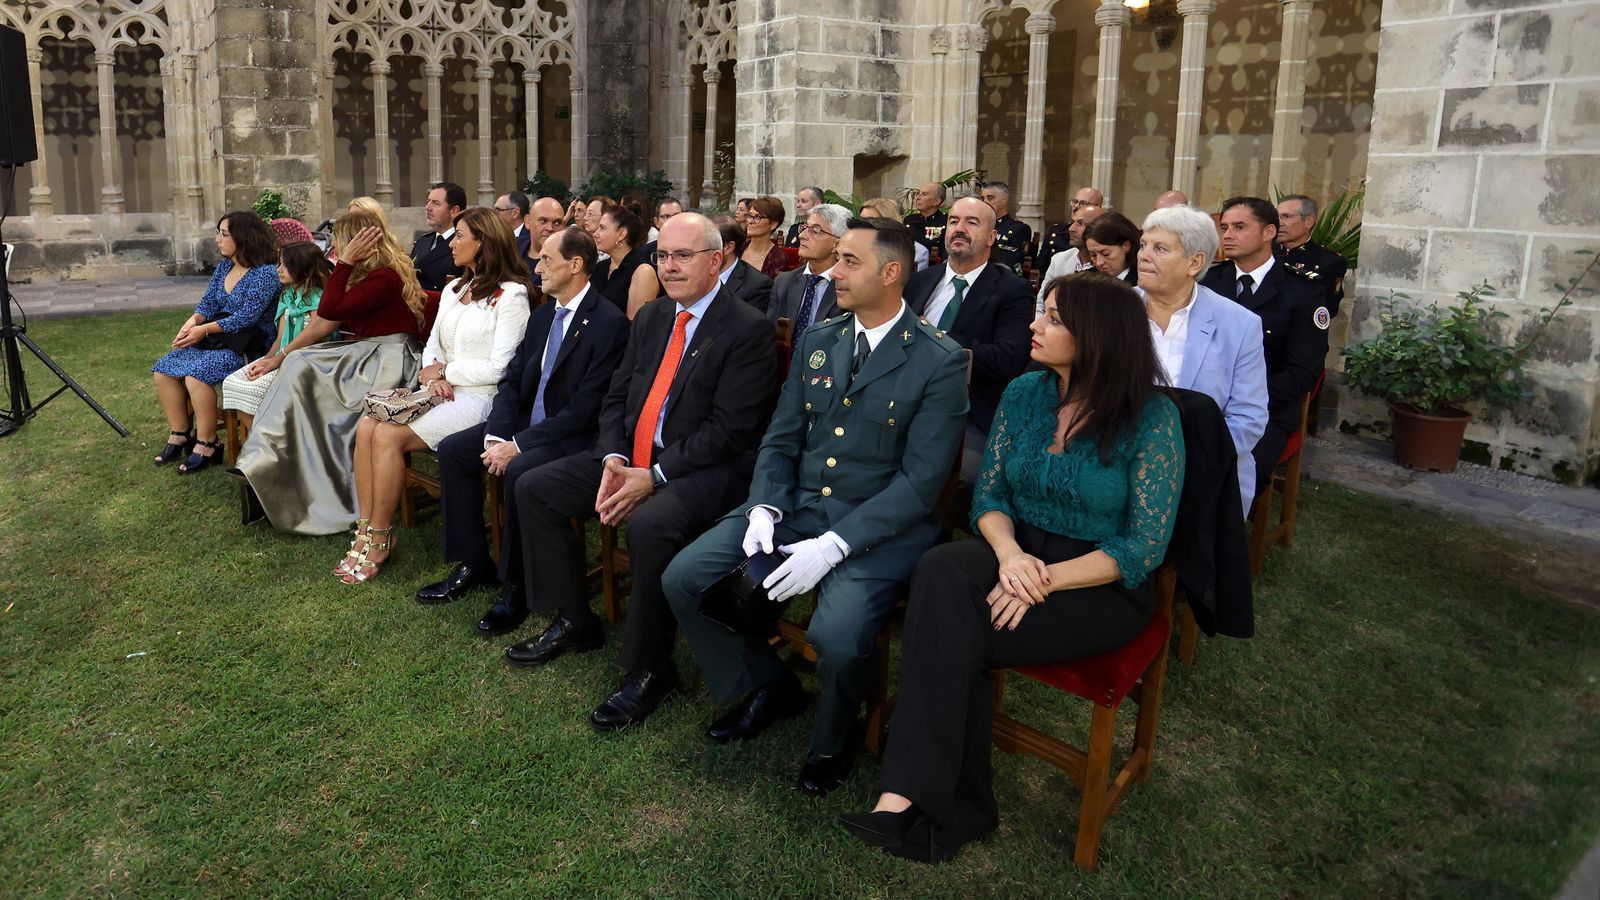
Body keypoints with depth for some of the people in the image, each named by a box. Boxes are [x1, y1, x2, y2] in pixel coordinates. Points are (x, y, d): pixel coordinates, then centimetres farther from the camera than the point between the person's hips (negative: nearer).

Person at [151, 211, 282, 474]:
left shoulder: (265, 273, -14)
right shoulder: (224, 266, 13)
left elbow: (247, 317, -20)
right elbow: (208, 303, 13)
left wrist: (205, 329, -21)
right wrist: (193, 321, -9)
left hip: (247, 344, -9)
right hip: (217, 339, 9)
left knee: (197, 374, -29)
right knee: (163, 369, -5)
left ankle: (206, 443, -15)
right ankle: (180, 434, 5)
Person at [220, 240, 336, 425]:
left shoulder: (317, 299, -11)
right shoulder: (287, 295, 16)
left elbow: (313, 336, -19)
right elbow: (280, 338, 13)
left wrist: (277, 360, -17)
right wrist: (267, 359, -6)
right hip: (281, 359, 9)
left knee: (254, 388, -25)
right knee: (232, 382, -6)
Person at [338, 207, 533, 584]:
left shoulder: (511, 295, -8)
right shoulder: (453, 290, 19)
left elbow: (498, 368, -13)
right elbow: (432, 347, 19)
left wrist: (444, 370, -6)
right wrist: (431, 372, -3)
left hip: (479, 399, -7)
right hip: (442, 392, 8)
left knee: (389, 436, -23)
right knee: (366, 426, -16)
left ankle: (380, 538, -9)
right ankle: (367, 529, -13)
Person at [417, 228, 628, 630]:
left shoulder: (609, 322, -16)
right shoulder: (542, 316, 11)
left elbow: (586, 407, -21)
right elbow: (512, 381, 10)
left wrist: (519, 444, -21)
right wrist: (496, 437, -8)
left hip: (574, 437, -9)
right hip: (526, 423, 9)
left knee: (518, 471, -33)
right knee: (452, 449, -3)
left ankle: (515, 586, -14)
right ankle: (473, 564, 6)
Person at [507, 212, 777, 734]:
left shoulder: (748, 329, -11)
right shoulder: (650, 318, 13)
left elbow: (730, 430, -17)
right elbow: (617, 397, 14)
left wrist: (654, 477, -21)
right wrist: (613, 458, -6)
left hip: (705, 469, -8)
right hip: (631, 458, 8)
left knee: (650, 524, -36)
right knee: (534, 487, 2)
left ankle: (649, 668, -15)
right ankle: (573, 621, 14)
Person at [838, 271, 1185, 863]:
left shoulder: (1152, 418, -12)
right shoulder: (1024, 393, 3)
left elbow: (1145, 547, -13)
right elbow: (989, 493, 4)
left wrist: (1049, 579, -24)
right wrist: (1010, 553, -18)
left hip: (1103, 585, -4)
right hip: (1019, 554, 5)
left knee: (954, 632, -28)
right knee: (942, 571, -30)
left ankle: (909, 797, -16)